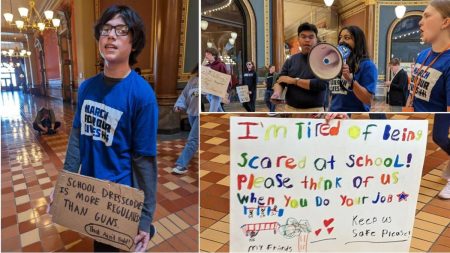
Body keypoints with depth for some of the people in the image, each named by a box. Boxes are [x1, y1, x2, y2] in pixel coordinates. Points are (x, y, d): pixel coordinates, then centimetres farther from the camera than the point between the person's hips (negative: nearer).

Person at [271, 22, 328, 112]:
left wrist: (293, 80, -10)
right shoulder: (291, 60, 11)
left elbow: (321, 84, -15)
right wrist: (277, 93, -19)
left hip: (314, 110, -3)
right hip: (291, 109, 4)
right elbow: (280, 80, 5)